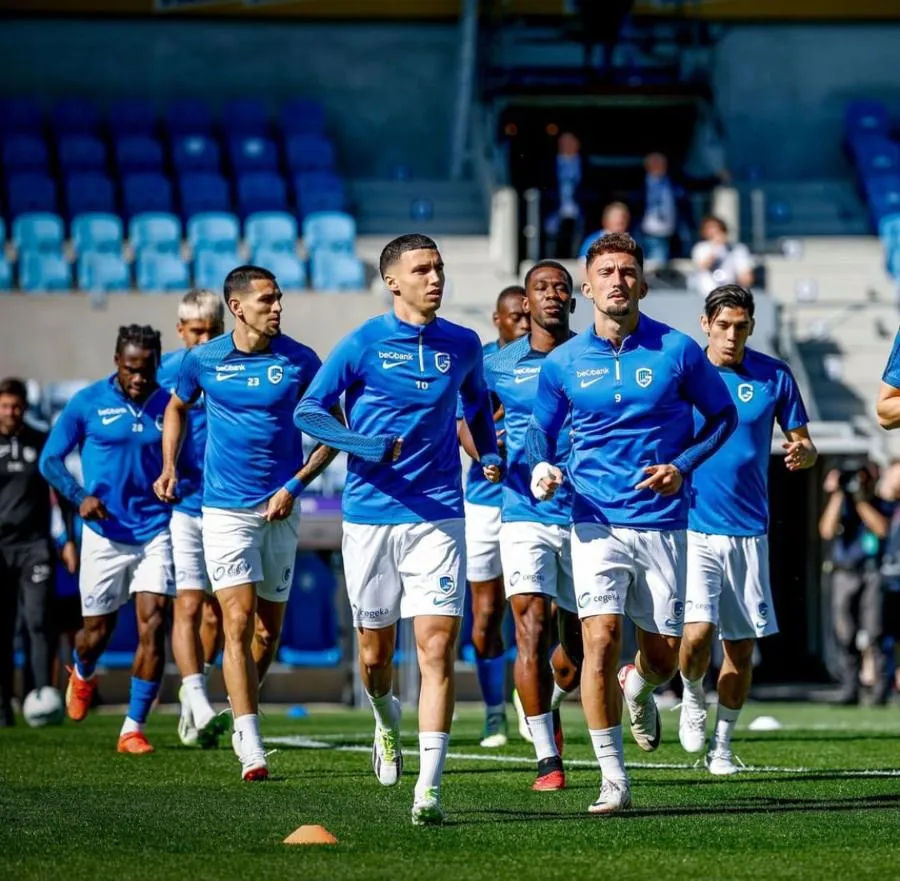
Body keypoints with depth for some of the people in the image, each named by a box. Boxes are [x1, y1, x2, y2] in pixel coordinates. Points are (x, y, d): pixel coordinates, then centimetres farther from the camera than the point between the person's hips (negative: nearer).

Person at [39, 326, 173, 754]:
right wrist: (79, 496, -16)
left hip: (156, 532, 1)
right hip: (105, 535, -1)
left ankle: (134, 728, -4)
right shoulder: (88, 403, -4)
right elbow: (50, 459, 0)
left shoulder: (168, 405, 1)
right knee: (97, 633, 9)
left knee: (153, 626, -12)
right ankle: (82, 674, 47)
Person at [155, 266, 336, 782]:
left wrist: (295, 485, -8)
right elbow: (177, 408, 20)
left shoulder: (300, 361, -4)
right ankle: (251, 747, -14)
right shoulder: (203, 361, -1)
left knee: (270, 627, 10)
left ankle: (242, 711, 36)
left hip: (280, 510, 1)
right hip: (224, 509, -1)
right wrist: (169, 468, 8)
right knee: (239, 621, -13)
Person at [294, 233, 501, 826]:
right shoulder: (364, 344, -3)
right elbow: (308, 411, -5)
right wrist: (368, 447, -18)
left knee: (438, 646, -13)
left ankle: (428, 789, -16)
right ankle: (388, 721, 45)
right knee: (375, 652, 10)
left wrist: (490, 454, 10)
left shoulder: (463, 346, 6)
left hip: (438, 516, 1)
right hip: (371, 515, -1)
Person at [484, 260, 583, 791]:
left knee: (580, 639, 9)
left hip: (587, 514, 1)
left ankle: (551, 704, 43)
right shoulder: (499, 365, 5)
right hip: (525, 514, -1)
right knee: (532, 628, -16)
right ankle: (548, 758, -10)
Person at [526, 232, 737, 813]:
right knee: (601, 640, -15)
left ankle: (638, 690, 45)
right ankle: (613, 779, -8)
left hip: (663, 521, 0)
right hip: (596, 522, 0)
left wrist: (682, 466, -6)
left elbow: (723, 415, 9)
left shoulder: (677, 351, -2)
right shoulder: (563, 363, 2)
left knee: (664, 656, 6)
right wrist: (542, 468, -9)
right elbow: (540, 431, 14)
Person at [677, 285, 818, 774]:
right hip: (690, 527, -2)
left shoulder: (774, 376, 1)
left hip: (748, 531, 2)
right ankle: (692, 696, 15)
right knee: (697, 632, -17)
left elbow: (804, 443, 8)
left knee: (741, 646, 5)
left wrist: (802, 453, -15)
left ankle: (721, 744, 22)